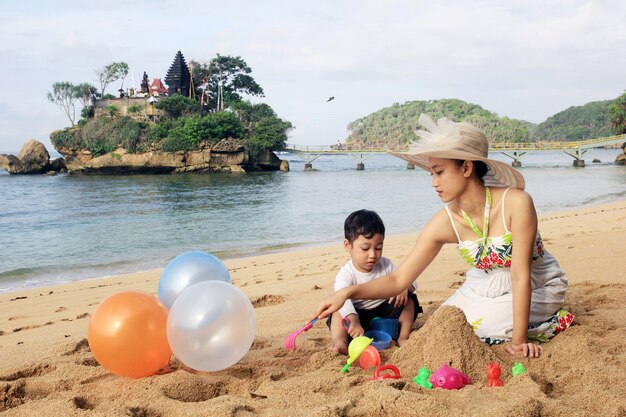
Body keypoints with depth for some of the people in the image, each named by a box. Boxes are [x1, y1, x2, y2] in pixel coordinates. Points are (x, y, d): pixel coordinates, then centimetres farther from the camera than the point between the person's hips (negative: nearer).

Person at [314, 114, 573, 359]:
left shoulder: (515, 202, -30)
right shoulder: (444, 223, -17)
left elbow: (521, 276, -28)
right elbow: (399, 280, -15)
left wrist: (519, 340, -30)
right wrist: (348, 292, -30)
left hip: (539, 286, -5)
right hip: (485, 287, 5)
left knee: (484, 323, -25)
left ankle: (548, 324, 2)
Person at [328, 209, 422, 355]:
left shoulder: (385, 265, -5)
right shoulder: (346, 274, -20)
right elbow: (343, 300, -38)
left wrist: (405, 287, -30)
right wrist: (353, 321, -58)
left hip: (385, 312, 3)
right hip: (359, 315, -3)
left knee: (409, 299, -16)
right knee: (339, 312, -30)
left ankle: (403, 338, -16)